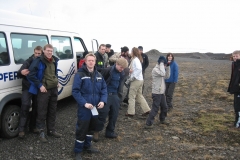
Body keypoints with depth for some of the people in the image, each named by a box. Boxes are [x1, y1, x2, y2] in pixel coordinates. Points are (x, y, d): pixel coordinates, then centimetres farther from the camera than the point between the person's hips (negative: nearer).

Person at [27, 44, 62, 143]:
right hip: (44, 90, -7)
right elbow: (30, 75, -16)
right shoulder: (38, 61, -14)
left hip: (54, 89, 7)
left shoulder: (54, 60, 8)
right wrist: (40, 85, -18)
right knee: (42, 112, 0)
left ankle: (51, 130, 26)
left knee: (52, 111, 14)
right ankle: (41, 132, 12)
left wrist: (56, 81, 11)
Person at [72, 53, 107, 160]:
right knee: (82, 129, 2)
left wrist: (103, 101, -9)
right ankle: (78, 151, 18)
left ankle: (87, 146, 39)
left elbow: (104, 89, 8)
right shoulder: (80, 74, -11)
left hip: (95, 108, 6)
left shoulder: (98, 75, 8)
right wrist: (84, 103, -23)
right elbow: (75, 91, -16)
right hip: (84, 108, -6)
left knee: (91, 128, 20)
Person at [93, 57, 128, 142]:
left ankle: (110, 131, 27)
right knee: (102, 114, -2)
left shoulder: (121, 74, 6)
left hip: (114, 95, 7)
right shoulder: (107, 71, -15)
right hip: (106, 95, -6)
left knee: (114, 114, 11)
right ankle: (96, 131, 15)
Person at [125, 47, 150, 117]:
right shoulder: (137, 59, 13)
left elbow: (139, 69, -28)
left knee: (132, 96, 1)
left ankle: (130, 112, 9)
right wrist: (130, 70, -4)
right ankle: (146, 109, 17)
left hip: (136, 80, -9)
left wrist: (134, 76, -21)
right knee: (139, 96, 16)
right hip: (140, 80, 9)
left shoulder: (135, 60, -15)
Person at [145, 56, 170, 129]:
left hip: (161, 93, 9)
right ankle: (148, 124, -2)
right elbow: (162, 74, -33)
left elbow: (167, 76, 13)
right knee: (155, 109, -7)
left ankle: (162, 120, 40)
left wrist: (167, 67, 5)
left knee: (164, 107, 20)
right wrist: (162, 64, -23)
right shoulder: (155, 70, -17)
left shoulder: (160, 69, 13)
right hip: (156, 93, -9)